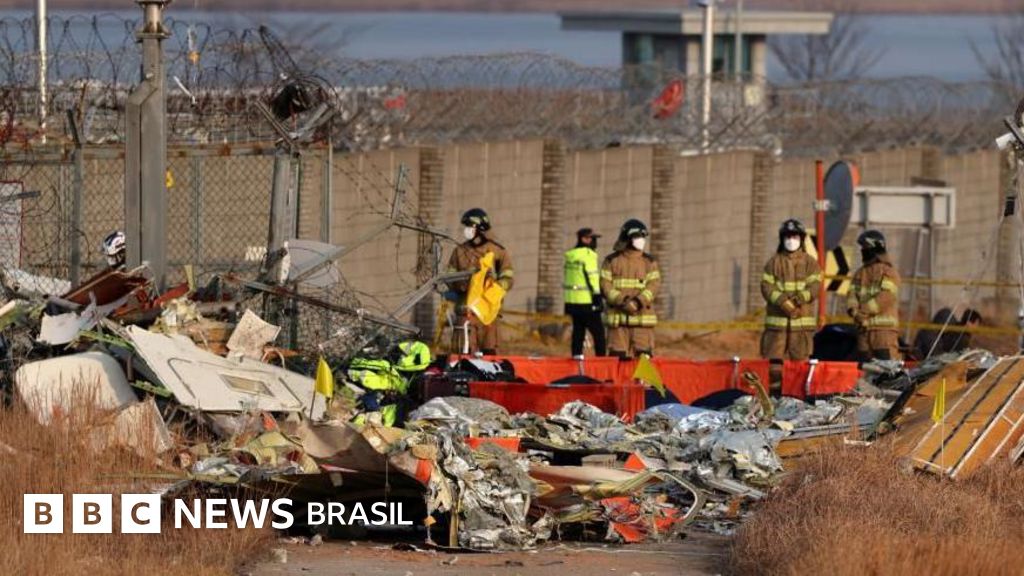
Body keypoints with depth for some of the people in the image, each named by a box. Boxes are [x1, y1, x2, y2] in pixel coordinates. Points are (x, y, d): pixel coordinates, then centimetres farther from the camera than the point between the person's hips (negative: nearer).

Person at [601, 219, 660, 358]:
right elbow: (605, 286, -1)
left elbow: (654, 285, -2)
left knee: (644, 355, -5)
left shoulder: (649, 262, 10)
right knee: (618, 356, -2)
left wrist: (638, 302, -18)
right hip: (618, 319, -1)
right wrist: (623, 301, -15)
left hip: (643, 317, 1)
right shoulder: (612, 261, 8)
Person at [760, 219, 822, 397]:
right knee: (774, 361, -3)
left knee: (800, 360, -1)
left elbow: (814, 287, -3)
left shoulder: (810, 263, 8)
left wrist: (799, 299, -21)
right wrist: (784, 302, -16)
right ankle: (774, 394, 1)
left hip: (802, 321, -1)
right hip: (777, 320, 1)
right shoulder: (774, 262, 10)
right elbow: (767, 287, -1)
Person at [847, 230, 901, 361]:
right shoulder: (860, 274, 21)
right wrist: (854, 310, -12)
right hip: (863, 327, 7)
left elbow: (885, 297, -12)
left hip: (884, 327, -7)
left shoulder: (888, 271, 0)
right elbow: (852, 295, 10)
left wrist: (864, 310, -16)